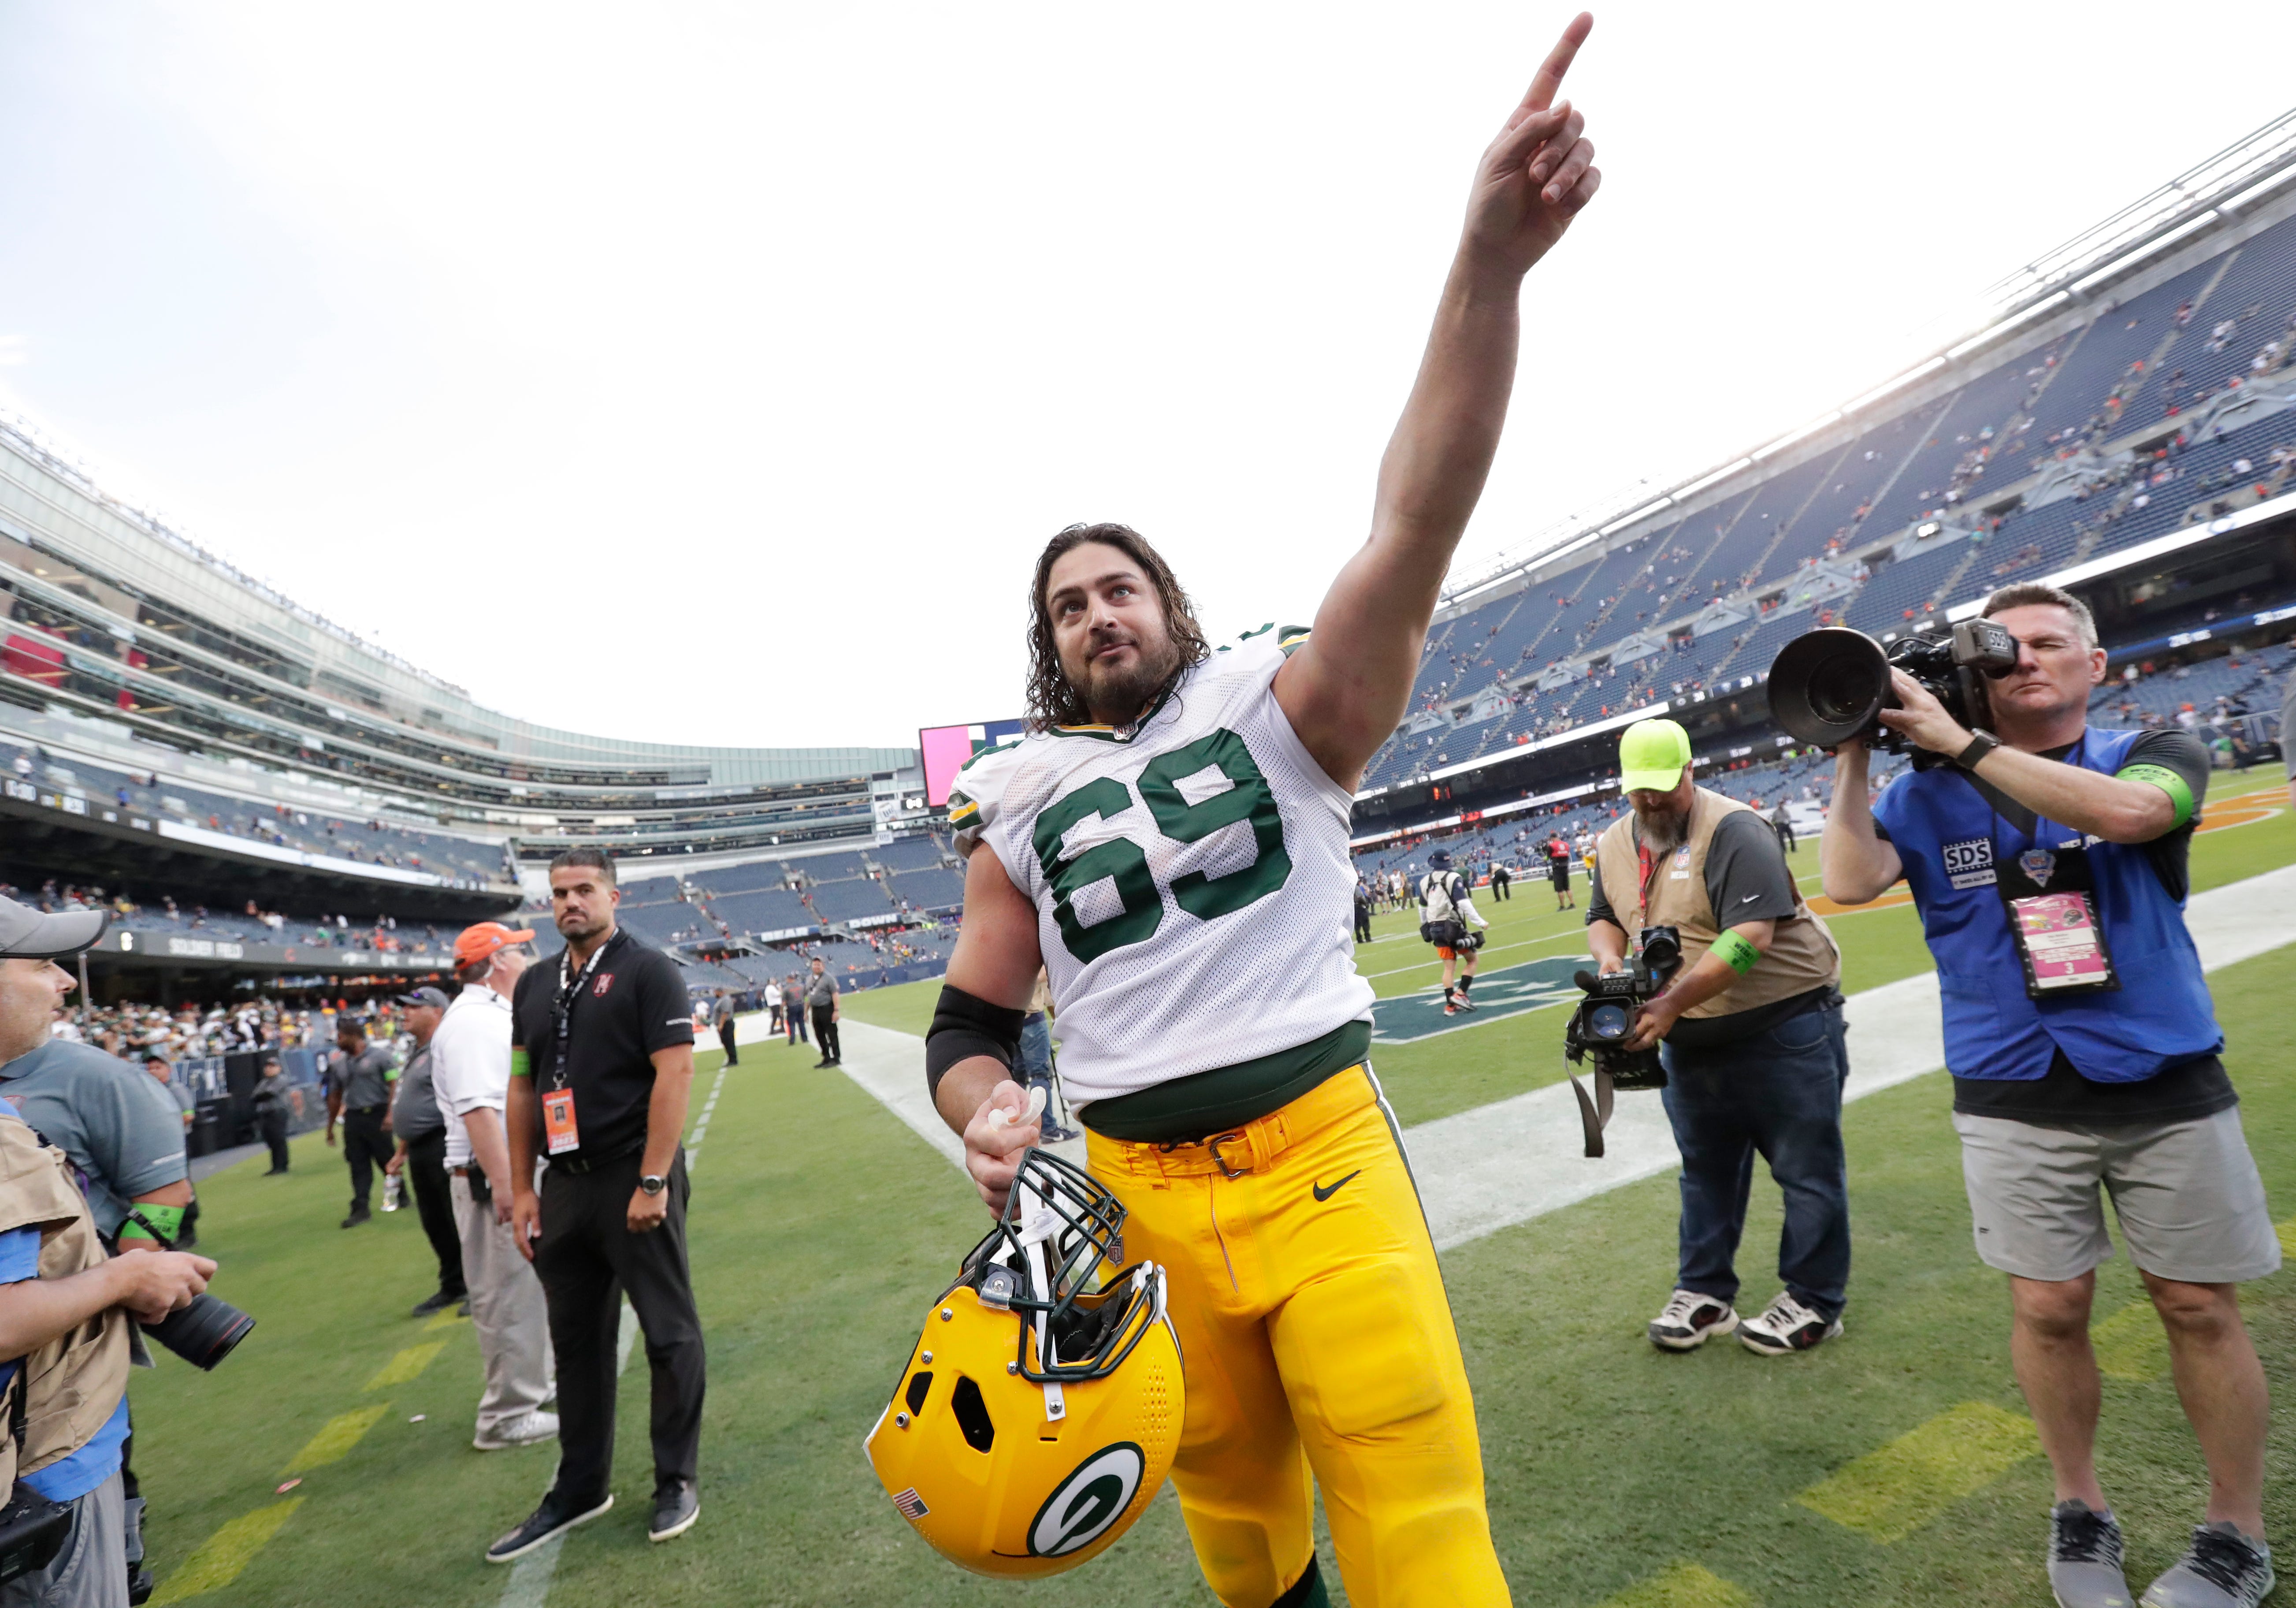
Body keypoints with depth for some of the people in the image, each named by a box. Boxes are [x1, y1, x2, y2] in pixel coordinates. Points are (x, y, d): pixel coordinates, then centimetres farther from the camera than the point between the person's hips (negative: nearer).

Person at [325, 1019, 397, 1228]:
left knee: (387, 1159, 2)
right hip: (353, 1117, 5)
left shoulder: (379, 1055, -3)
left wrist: (390, 1114, -17)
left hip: (378, 1115, -5)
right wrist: (330, 1127, 19)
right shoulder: (339, 1064, 14)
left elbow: (394, 1085, -9)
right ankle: (360, 1209, 4)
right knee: (358, 1164, 2)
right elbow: (335, 1097, 20)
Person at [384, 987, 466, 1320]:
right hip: (419, 1151, 10)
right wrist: (401, 1152, 24)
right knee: (434, 1223, 15)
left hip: (442, 1146, -10)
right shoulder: (417, 1053, 18)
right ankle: (453, 1286, 27)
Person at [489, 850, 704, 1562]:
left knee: (668, 1332, 5)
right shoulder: (535, 985, 11)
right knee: (576, 1337, 16)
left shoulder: (647, 970, -8)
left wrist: (652, 1182, -19)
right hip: (565, 1184, 6)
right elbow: (523, 1088, 14)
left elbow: (674, 1072, -15)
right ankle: (579, 1489, 32)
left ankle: (677, 1480, 22)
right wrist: (522, 1188, 9)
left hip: (635, 1181, -6)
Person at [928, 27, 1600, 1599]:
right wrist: (987, 1112, -13)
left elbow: (1414, 530, -18)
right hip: (1143, 1198, 3)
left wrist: (1488, 265, -30)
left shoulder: (1279, 705, -3)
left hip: (1325, 1159, -2)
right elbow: (971, 1023, 11)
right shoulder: (1021, 807, 6)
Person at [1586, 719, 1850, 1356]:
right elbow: (1603, 917, 17)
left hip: (1783, 1025, -7)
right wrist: (1610, 958, -6)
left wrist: (1673, 1003, -32)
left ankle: (1813, 1303, 21)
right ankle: (1704, 1295, 30)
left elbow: (1751, 935, -28)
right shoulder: (1615, 844, 5)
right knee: (1705, 1170, 17)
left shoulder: (1733, 831, -19)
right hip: (1691, 1041, 7)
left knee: (1806, 1169, 5)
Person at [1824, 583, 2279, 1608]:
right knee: (2048, 1308, 6)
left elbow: (2124, 811, -26)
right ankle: (2080, 1512, 27)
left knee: (2200, 1307, 10)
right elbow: (1848, 883, -15)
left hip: (2168, 1084, 0)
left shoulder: (2154, 754, -2)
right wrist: (1853, 759, -14)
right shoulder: (1928, 797, 1)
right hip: (2015, 1100, 1)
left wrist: (1958, 743, -25)